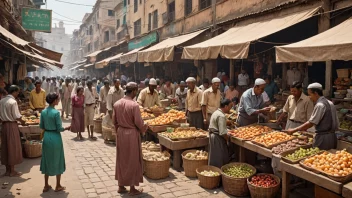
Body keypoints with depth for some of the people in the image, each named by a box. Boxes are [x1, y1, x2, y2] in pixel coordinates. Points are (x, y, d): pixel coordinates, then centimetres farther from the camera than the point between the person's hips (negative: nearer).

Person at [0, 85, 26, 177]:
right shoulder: (13, 102, -16)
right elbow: (16, 116, -16)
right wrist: (22, 121, 1)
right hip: (12, 125, -7)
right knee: (13, 147, 2)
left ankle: (7, 170, 20)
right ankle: (12, 171, 9)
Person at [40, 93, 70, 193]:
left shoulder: (43, 112, 1)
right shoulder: (56, 112, -17)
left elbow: (41, 126, 7)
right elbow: (59, 129, -15)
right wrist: (66, 128, 3)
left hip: (46, 137, 6)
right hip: (55, 138, -6)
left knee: (47, 160, 15)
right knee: (57, 161, 8)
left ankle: (46, 186, 23)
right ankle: (58, 186, 17)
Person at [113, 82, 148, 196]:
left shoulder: (117, 104, -1)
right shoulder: (134, 105, -21)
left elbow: (115, 121, 7)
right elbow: (139, 123, -17)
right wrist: (144, 129, 3)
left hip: (120, 133, 6)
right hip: (132, 134, -6)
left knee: (121, 160, 16)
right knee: (133, 161, 6)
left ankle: (121, 186, 27)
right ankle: (132, 189, 17)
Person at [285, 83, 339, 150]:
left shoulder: (320, 105, -17)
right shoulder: (330, 103, 11)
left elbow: (311, 123, -18)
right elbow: (336, 124, 12)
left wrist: (294, 130, -13)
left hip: (322, 138, -9)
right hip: (332, 136, 9)